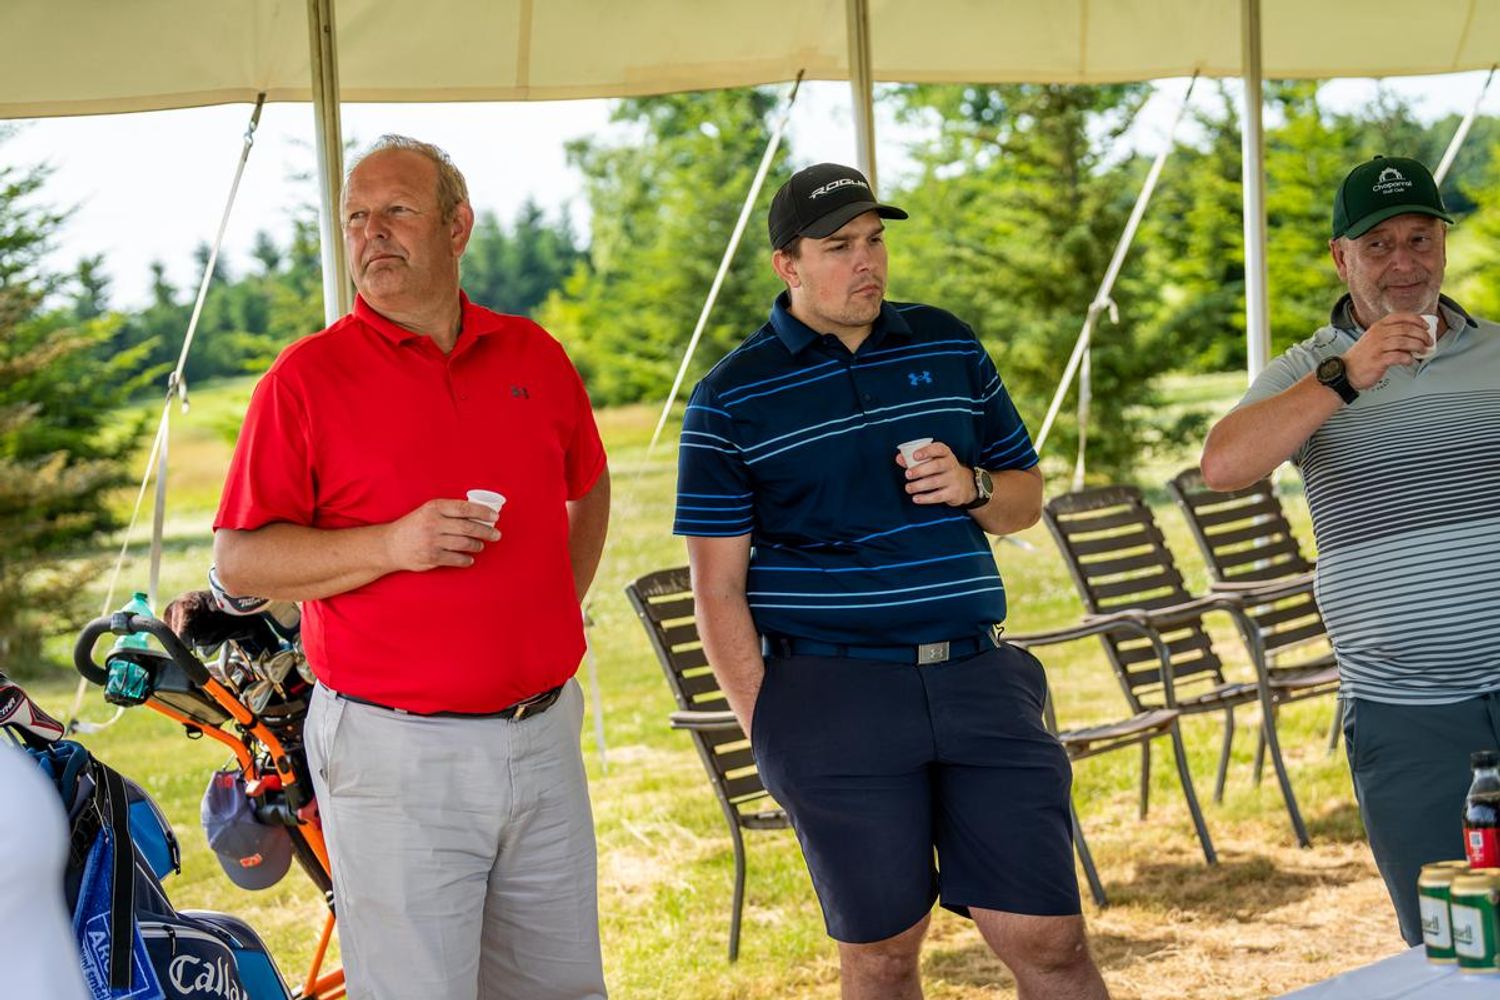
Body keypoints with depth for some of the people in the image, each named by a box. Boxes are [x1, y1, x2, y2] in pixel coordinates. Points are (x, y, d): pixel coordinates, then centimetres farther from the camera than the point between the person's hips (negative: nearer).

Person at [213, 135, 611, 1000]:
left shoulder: (533, 355, 9)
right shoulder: (308, 376, -5)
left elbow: (588, 487, 27)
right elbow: (239, 560, -7)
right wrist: (390, 546, -20)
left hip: (542, 733, 5)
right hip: (396, 755, -5)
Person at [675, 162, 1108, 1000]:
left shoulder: (950, 348, 11)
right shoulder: (732, 400, -1)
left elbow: (1027, 498, 19)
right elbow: (720, 588, -1)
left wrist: (971, 486, -4)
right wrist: (766, 727, -8)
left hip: (978, 678, 3)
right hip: (833, 700, -3)